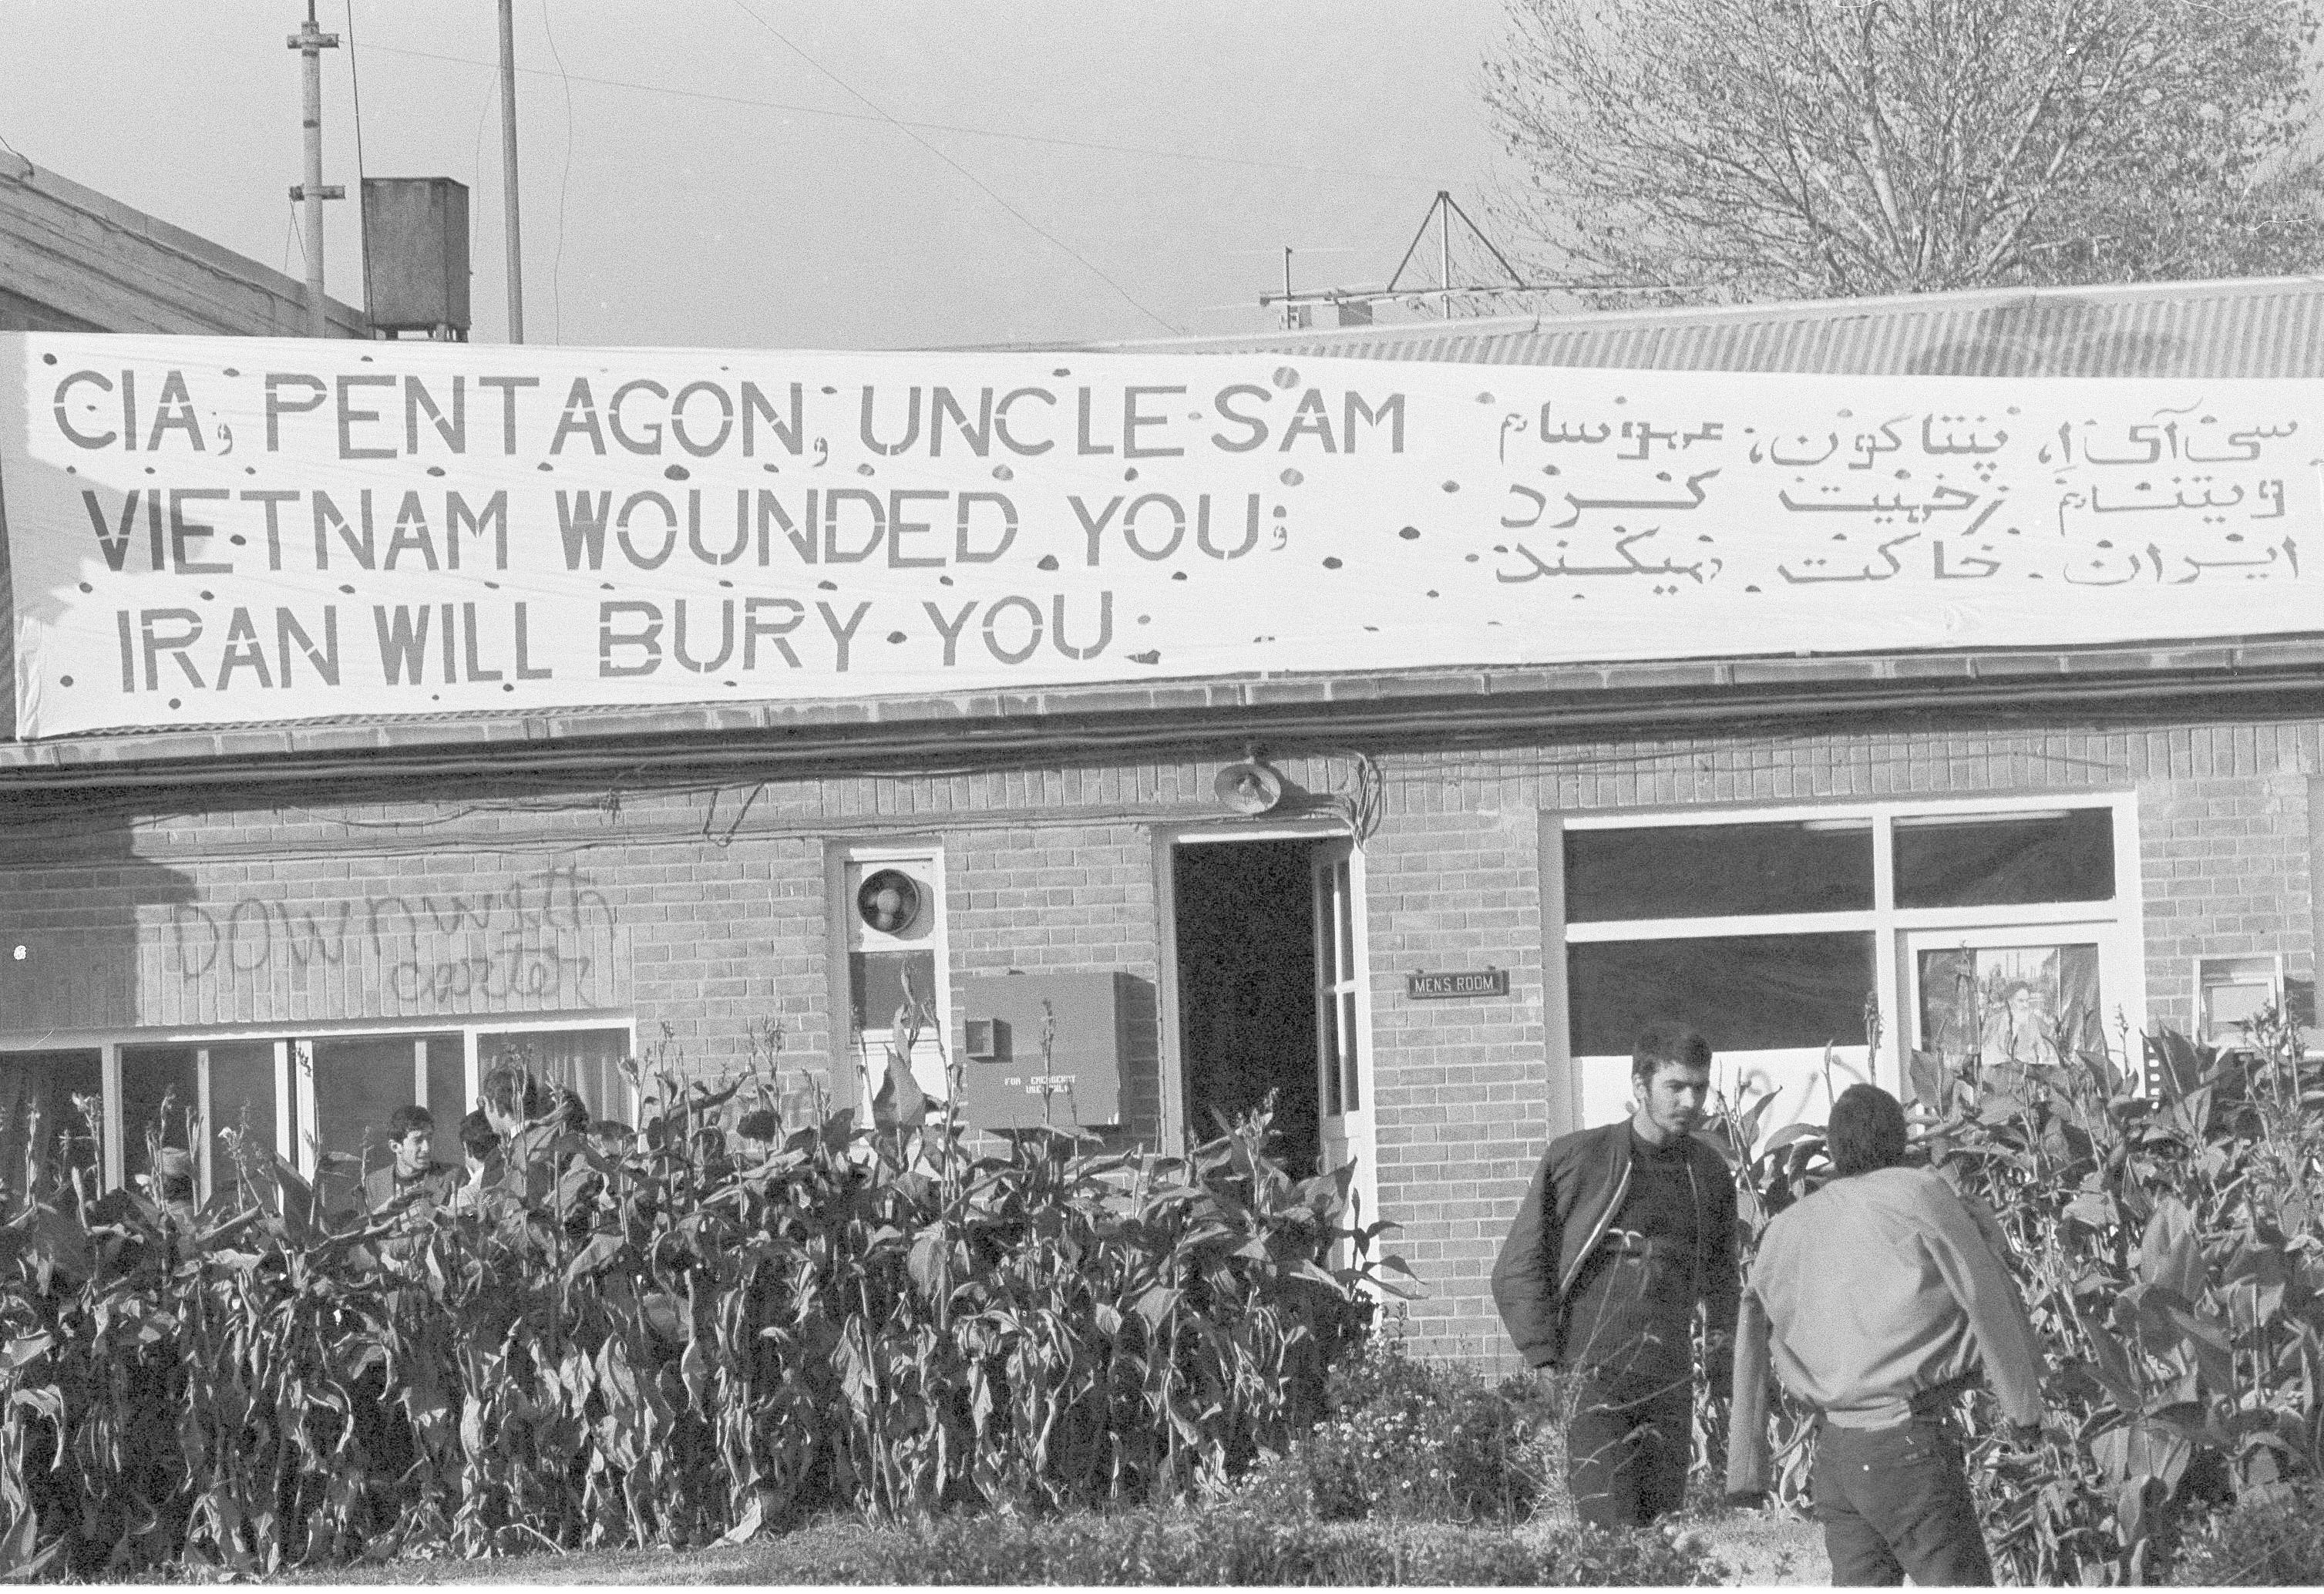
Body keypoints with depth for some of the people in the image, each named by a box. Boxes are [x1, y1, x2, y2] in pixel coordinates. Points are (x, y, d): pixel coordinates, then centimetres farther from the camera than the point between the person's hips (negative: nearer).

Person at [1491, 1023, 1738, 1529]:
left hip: (1670, 1391, 4)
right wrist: (1549, 1364, -7)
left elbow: (1720, 1279, 24)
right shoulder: (1575, 1160, -1)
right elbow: (1517, 1272, 1)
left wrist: (1726, 1352, 11)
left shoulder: (1709, 1173, 11)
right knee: (1612, 1540, -15)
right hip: (1590, 1387, -4)